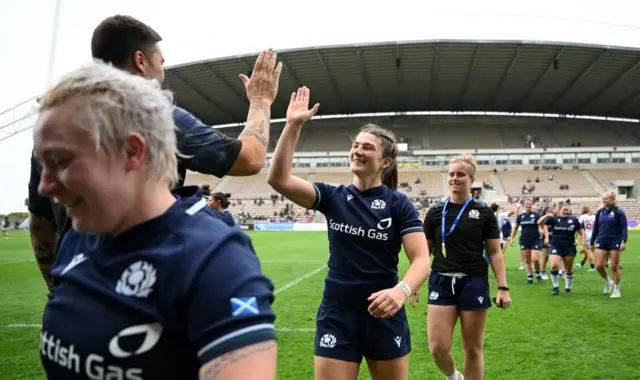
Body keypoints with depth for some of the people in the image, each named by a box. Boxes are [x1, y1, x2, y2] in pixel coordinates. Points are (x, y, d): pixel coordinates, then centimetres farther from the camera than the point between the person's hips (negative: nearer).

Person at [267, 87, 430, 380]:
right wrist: (293, 125, -18)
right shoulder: (333, 197, 1)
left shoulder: (398, 204, -5)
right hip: (336, 315, 1)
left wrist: (402, 290, -33)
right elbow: (278, 179, -13)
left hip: (384, 314, -1)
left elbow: (422, 259, -13)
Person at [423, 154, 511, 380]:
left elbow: (495, 252, 2)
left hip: (474, 283, -1)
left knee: (473, 348, 6)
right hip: (441, 283, 1)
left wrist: (503, 287, -6)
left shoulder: (483, 213, 0)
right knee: (438, 347, -5)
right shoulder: (435, 212, 4)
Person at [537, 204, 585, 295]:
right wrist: (546, 215, -23)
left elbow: (582, 232, 7)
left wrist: (583, 244, -2)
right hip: (555, 247, -1)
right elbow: (539, 223, -6)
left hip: (569, 248, 1)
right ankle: (555, 287, 2)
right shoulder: (554, 219, 1)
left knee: (569, 270, 9)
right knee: (554, 265, -18)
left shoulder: (574, 220, 2)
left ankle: (568, 288, 30)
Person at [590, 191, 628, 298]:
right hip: (601, 242, 4)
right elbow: (595, 228, 14)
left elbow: (624, 227, -9)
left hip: (615, 242, -4)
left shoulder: (618, 212, -5)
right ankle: (607, 281, 26)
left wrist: (624, 241, -19)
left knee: (615, 267, 1)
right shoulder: (599, 212, 9)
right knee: (599, 266, -3)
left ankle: (616, 290, 16)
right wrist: (591, 243, 16)